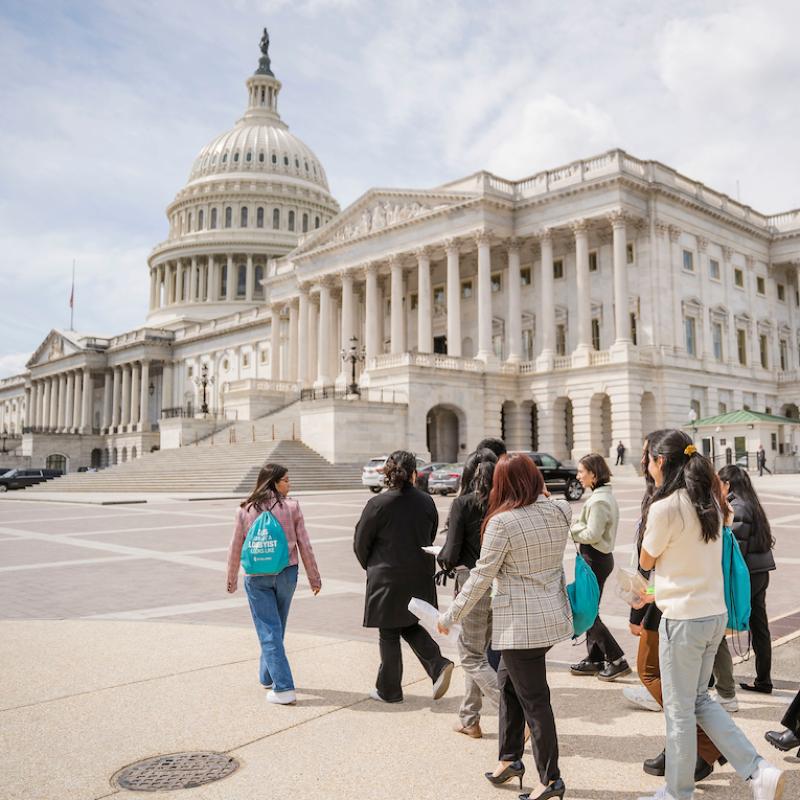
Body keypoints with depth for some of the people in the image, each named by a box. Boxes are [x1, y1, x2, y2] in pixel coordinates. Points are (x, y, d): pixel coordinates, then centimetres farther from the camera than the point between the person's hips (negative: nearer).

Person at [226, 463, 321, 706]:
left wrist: (232, 580, 16)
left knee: (269, 631, 2)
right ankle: (268, 677, 33)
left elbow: (235, 548, 3)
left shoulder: (245, 510, -2)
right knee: (277, 628, 18)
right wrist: (314, 578, 5)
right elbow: (304, 545, -3)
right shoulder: (291, 507, -5)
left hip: (257, 578, -1)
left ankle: (284, 689, -4)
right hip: (286, 573, 1)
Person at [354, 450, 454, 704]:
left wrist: (371, 566, 15)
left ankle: (389, 690, 20)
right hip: (420, 576, 4)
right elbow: (431, 537, 9)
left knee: (389, 635, 10)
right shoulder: (427, 502, -2)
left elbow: (361, 542, -5)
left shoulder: (377, 504, -14)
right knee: (409, 625, 22)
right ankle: (438, 664, 3)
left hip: (387, 578, -4)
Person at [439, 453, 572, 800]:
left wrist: (449, 616, -3)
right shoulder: (558, 512, -1)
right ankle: (510, 758, 28)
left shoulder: (502, 522, -18)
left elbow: (481, 577, -15)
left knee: (533, 699, 4)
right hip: (554, 615, 7)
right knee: (508, 678, 21)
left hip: (520, 623, -7)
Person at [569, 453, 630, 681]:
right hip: (598, 558, 10)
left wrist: (570, 528, -9)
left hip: (595, 559, -10)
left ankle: (617, 660, 3)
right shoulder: (603, 495, 11)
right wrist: (576, 525, 3)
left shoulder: (599, 500, -20)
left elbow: (592, 534, -22)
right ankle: (594, 659, 25)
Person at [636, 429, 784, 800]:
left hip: (684, 620, -8)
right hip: (715, 613, 8)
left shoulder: (664, 507, -19)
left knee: (679, 710, 7)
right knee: (699, 699, 22)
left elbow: (646, 561, -5)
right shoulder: (708, 503, 5)